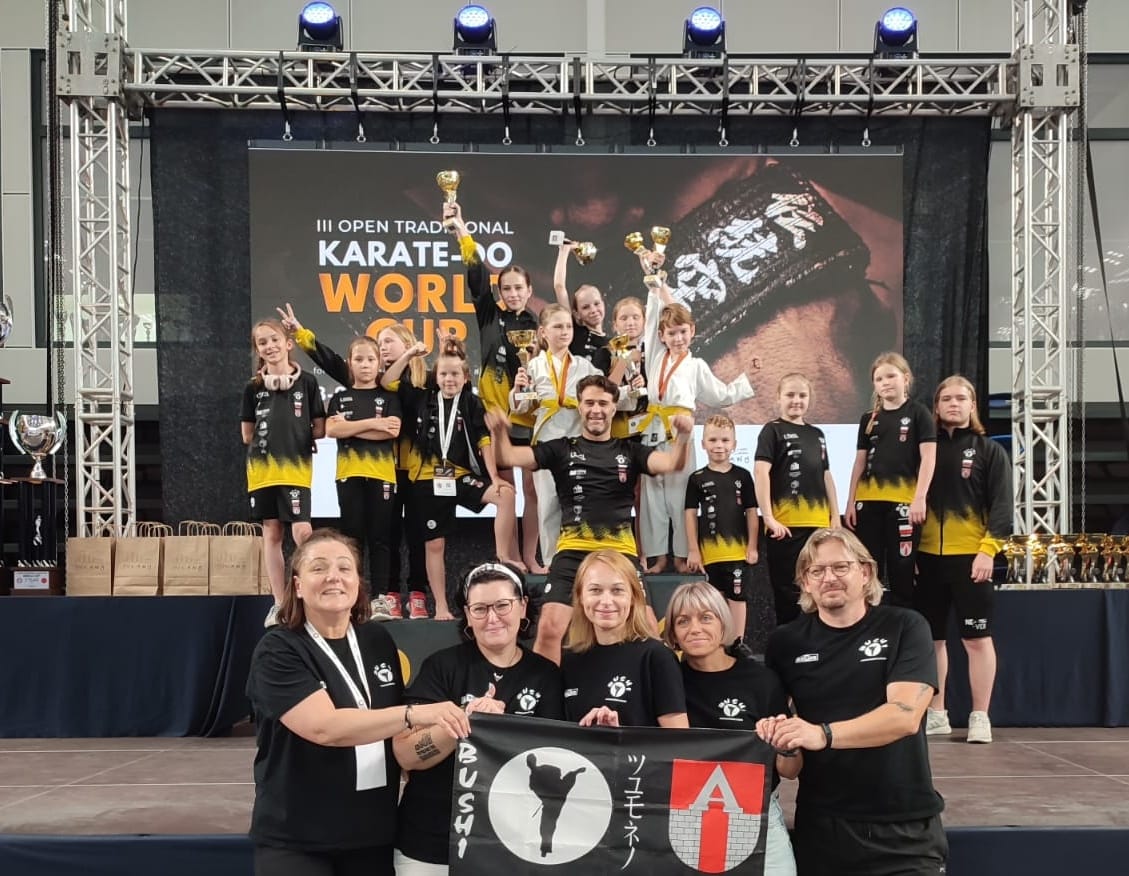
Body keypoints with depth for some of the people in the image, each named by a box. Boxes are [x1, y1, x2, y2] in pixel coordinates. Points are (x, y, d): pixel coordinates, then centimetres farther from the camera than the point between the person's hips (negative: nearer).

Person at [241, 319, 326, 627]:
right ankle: (279, 604, 15)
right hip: (262, 470, 3)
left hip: (296, 469, -2)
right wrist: (269, 437, 3)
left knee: (302, 533, -14)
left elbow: (319, 430, 4)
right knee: (271, 535, 8)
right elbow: (247, 435, 10)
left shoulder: (307, 382, 0)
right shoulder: (253, 387, 5)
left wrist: (300, 437, -2)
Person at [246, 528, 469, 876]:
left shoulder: (379, 641, 5)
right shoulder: (278, 651, -11)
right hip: (295, 841, -4)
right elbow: (323, 727, -26)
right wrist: (415, 715, -32)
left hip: (374, 834, 5)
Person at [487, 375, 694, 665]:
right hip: (572, 553, -1)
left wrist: (683, 438, -28)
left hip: (621, 553, 1)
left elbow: (671, 463, -6)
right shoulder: (561, 449, 9)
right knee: (550, 628, -13)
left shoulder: (630, 451, 11)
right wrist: (499, 434, -23)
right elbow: (510, 457, 0)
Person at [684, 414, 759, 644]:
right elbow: (691, 514, 3)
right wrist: (693, 550, -1)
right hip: (709, 552, 1)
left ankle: (737, 643, 12)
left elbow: (751, 512, 4)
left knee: (737, 597, 5)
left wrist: (752, 547, 1)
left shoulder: (742, 476, 3)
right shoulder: (697, 478, 2)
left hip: (738, 550, -1)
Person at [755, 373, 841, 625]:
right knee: (789, 592, -2)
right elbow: (760, 472, -12)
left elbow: (826, 476, 21)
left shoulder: (816, 434, 17)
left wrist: (835, 516, 13)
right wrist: (768, 517, -19)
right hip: (787, 526, -6)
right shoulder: (773, 430, -2)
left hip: (819, 524, 6)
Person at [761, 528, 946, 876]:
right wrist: (773, 731, -13)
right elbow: (767, 712, 11)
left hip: (906, 825, -2)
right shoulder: (785, 642, 3)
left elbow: (905, 715, -17)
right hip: (822, 825, 2)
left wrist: (823, 735, -29)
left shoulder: (905, 628, -5)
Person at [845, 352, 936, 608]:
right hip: (868, 501, 4)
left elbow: (928, 457, -4)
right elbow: (860, 462, 14)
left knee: (902, 569, 0)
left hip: (903, 500, -4)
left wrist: (920, 498, -13)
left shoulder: (918, 413, 2)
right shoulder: (869, 419, 14)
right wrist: (851, 501, 7)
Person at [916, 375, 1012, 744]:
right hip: (927, 557, 3)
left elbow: (1001, 505, -4)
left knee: (977, 638, 1)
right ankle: (936, 714, 18)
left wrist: (988, 550, -15)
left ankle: (980, 718, 9)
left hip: (970, 557, -3)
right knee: (931, 638, 9)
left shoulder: (989, 451, 2)